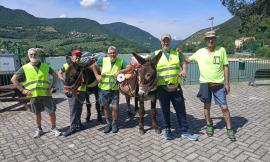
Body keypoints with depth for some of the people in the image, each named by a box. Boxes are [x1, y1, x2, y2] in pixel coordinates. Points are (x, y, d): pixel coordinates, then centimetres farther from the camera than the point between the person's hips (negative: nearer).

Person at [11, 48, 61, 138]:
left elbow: (55, 75, 13)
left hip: (46, 94, 0)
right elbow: (13, 79, 3)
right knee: (37, 114, 12)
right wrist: (22, 90, -3)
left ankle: (53, 128, 20)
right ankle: (39, 130, 30)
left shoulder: (45, 66, 3)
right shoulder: (25, 68, 0)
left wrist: (53, 86, 2)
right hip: (34, 95, 0)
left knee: (52, 112, 2)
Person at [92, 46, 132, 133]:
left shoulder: (121, 61, -4)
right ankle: (108, 123, 32)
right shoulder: (103, 60, -2)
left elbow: (129, 67, -12)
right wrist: (97, 75, -1)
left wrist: (120, 72, -24)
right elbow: (94, 65, 11)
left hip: (114, 89, -1)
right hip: (103, 88, 1)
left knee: (115, 107, 1)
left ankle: (114, 124, 26)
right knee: (105, 106, 12)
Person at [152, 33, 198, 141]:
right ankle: (167, 130, 24)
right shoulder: (156, 54, 6)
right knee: (165, 109, 8)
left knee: (181, 109, 5)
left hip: (176, 86, 2)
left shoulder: (176, 53, 12)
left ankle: (184, 131, 17)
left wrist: (184, 70, -7)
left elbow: (183, 63, 15)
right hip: (162, 87, -2)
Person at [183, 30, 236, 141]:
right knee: (207, 106, 13)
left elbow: (226, 67, -1)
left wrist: (227, 83, -3)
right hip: (205, 83, 1)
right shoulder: (200, 52, -2)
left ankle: (229, 129, 18)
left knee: (224, 107, 2)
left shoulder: (221, 50, -4)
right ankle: (209, 125, 33)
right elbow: (188, 60, 10)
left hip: (219, 84, -1)